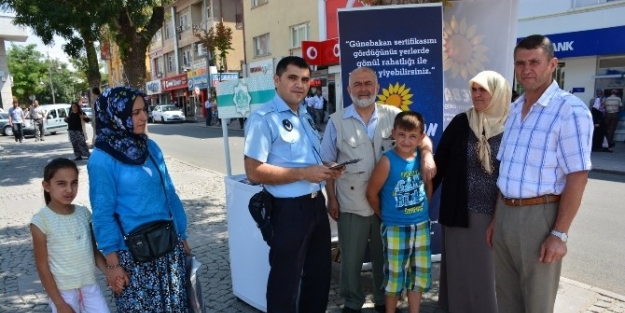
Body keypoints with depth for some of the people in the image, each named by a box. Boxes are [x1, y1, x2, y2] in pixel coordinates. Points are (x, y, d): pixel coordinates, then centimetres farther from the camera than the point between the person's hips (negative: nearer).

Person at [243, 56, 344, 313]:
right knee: (286, 279, 10)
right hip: (288, 209, -8)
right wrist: (303, 173, -23)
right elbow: (254, 171, -21)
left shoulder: (305, 115, 12)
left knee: (320, 271, 24)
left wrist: (327, 169, 2)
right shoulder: (264, 119, -16)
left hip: (316, 203, 9)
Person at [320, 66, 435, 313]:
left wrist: (427, 154, -19)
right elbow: (328, 164, 1)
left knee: (385, 257, 18)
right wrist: (331, 199, -1)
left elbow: (421, 135, 3)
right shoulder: (337, 121, -2)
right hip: (352, 205, -1)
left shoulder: (394, 115, 1)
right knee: (351, 260, 12)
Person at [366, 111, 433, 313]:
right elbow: (371, 193, -11)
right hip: (396, 228, -5)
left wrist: (421, 210, 11)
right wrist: (384, 216, 1)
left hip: (421, 226, 5)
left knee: (420, 273, 16)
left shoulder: (422, 158, -2)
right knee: (395, 276, 9)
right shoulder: (388, 161, -17)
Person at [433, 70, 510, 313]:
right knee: (462, 269, 12)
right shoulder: (460, 123, -3)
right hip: (461, 212, 0)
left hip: (498, 215, 0)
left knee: (491, 270, 15)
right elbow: (440, 162, 0)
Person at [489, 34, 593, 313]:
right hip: (505, 212, 7)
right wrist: (496, 218, 13)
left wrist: (560, 234, -17)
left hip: (539, 215, -6)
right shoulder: (513, 109, 10)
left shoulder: (570, 110, -12)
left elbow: (577, 177, -15)